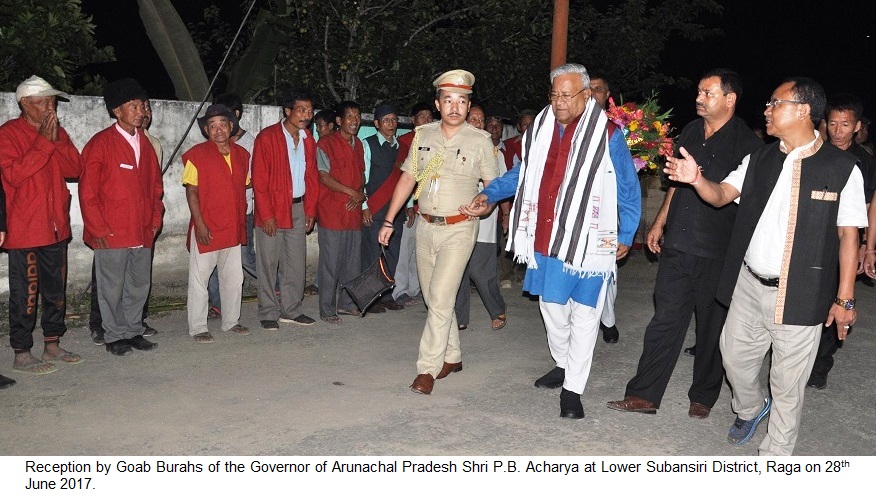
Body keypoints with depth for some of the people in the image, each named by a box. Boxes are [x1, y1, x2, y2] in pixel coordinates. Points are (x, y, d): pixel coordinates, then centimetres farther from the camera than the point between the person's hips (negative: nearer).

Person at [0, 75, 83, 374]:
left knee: (56, 290, 13)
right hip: (24, 230, -6)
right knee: (25, 293, -2)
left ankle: (52, 345, 25)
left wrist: (57, 140, -10)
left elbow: (74, 169, 4)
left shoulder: (56, 132, 13)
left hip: (56, 227, 7)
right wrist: (44, 142, -18)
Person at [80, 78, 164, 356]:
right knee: (112, 287, 4)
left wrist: (155, 219, 9)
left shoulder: (145, 143, 12)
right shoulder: (100, 144, -7)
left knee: (140, 285, 12)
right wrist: (99, 229, -10)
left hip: (142, 233, 6)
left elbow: (155, 185, 16)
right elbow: (87, 192, -8)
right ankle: (114, 337, 17)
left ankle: (133, 331, 26)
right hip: (112, 234, -6)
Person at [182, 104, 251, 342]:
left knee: (233, 277, 13)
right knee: (199, 277, 3)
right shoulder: (197, 154, -6)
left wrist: (241, 221, 10)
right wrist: (200, 224, -15)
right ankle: (197, 327, 12)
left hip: (233, 228, 5)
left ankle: (231, 321, 27)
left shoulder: (242, 154, 8)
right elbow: (191, 192, -9)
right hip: (206, 228, -5)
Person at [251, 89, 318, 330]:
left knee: (296, 262, 9)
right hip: (272, 211, -5)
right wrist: (267, 215, -14)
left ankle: (290, 310, 20)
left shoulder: (308, 139, 10)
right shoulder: (267, 137, -9)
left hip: (298, 208, 6)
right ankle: (268, 313, 11)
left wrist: (310, 210, 7)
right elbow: (259, 180, -11)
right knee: (269, 263, 1)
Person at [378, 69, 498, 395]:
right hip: (425, 226, 5)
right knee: (433, 298, 12)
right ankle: (452, 356, 28)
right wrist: (389, 220, 8)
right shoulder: (423, 135, 6)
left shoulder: (480, 140, -4)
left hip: (458, 229, -5)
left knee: (440, 298, -12)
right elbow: (408, 178, 10)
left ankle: (428, 368, -3)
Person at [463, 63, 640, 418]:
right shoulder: (540, 129, 7)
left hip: (586, 242, -5)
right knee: (552, 306, 15)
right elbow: (523, 173, 20)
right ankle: (563, 365, 38)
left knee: (583, 315, 2)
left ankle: (573, 388, 12)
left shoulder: (608, 135, -6)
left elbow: (629, 190, 0)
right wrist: (490, 195, 9)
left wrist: (626, 237, 0)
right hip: (545, 240, 5)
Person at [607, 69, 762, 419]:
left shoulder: (747, 143, -7)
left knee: (711, 327, 9)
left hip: (717, 253, -4)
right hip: (677, 245, 5)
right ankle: (643, 394, 11)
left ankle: (703, 397, 26)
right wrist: (659, 223, 18)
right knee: (665, 320, 5)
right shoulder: (691, 132, 11)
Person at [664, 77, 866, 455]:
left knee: (788, 384, 7)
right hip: (749, 285, 5)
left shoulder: (842, 168, -7)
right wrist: (696, 179, -20)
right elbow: (721, 195, 2)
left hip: (800, 295, -4)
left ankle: (775, 456, 27)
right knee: (735, 358, 18)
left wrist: (844, 299, -6)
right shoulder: (760, 160, 7)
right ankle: (750, 409, 49)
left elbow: (848, 235, -6)